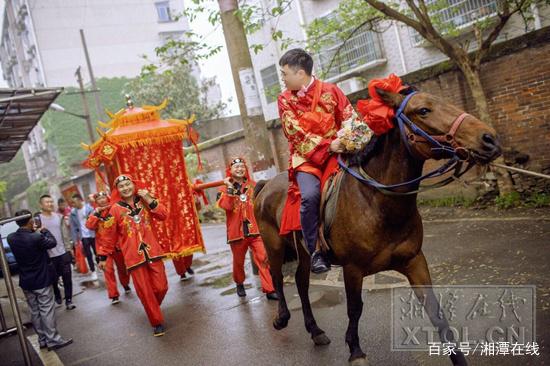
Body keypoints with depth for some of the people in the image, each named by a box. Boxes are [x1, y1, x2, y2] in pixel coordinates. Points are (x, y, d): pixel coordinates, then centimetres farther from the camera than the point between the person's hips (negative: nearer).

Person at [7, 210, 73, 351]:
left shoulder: (11, 238, -6)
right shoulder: (37, 238, -25)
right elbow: (53, 242, -6)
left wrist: (34, 232, 12)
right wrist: (44, 230, 8)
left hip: (26, 281, 6)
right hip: (41, 280, -6)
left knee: (34, 311, 15)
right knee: (47, 310, 3)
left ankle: (42, 339, 24)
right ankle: (52, 340, 10)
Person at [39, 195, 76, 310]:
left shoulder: (59, 216, 7)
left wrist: (69, 248, 9)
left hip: (63, 252, 3)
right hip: (49, 255, -3)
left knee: (67, 277, 3)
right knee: (53, 279, 8)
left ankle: (68, 300, 12)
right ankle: (57, 297, 30)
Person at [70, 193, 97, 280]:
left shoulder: (89, 208, -9)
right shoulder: (73, 212, 0)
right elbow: (73, 226, 4)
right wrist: (75, 239, 2)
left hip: (93, 234, -2)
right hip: (84, 236, 2)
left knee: (97, 252, 8)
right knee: (88, 254, 6)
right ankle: (93, 271, 18)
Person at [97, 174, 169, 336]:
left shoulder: (144, 201, 6)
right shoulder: (115, 209, -1)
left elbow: (163, 216, -4)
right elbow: (110, 235, 3)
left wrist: (150, 200, -12)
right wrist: (103, 256, 6)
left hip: (152, 251, 2)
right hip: (133, 256, -2)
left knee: (161, 287, 3)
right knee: (145, 292, 1)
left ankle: (153, 309, 34)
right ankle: (157, 322, 18)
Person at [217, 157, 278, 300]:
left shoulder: (253, 185, 9)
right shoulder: (225, 188, 3)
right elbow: (225, 206, -14)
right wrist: (230, 188, -17)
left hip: (255, 229, 1)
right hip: (237, 231, 0)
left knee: (263, 259, -9)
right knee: (238, 261, 13)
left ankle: (269, 289, -7)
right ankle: (239, 284, 38)